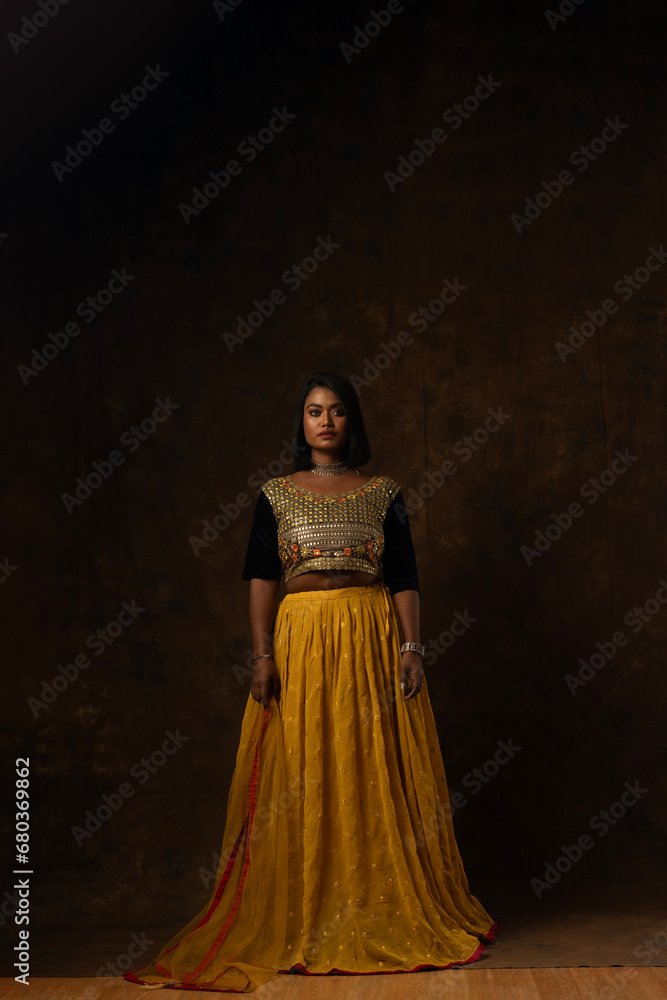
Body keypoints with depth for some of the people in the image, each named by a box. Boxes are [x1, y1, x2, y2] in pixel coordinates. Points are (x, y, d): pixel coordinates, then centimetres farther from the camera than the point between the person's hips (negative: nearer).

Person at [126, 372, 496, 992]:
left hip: (374, 639, 0)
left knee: (377, 776, 3)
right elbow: (261, 578, 2)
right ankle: (306, 924, 11)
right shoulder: (277, 494, 7)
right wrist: (262, 654, -7)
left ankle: (386, 917, 15)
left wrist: (411, 648, -4)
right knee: (303, 779, 1)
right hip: (302, 639, 0)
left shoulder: (382, 493, 7)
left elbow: (405, 579, 5)